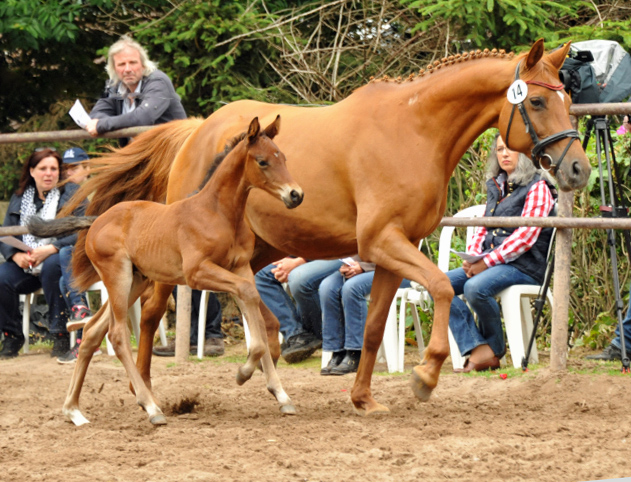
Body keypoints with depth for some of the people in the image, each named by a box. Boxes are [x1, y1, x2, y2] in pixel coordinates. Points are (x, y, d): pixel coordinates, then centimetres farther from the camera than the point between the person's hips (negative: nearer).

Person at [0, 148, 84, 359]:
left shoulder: (72, 194, 2)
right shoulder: (19, 198, 15)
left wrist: (49, 249, -24)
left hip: (58, 258, -4)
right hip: (24, 265, 4)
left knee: (51, 266, -38)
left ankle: (61, 336, -27)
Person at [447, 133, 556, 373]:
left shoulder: (537, 188, -4)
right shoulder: (496, 188, 21)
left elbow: (526, 236, -14)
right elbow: (483, 228, 22)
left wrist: (487, 262, -19)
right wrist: (472, 257, -1)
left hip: (524, 265, -8)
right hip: (490, 263, 8)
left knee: (475, 288, -35)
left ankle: (495, 347, -9)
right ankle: (479, 351, -25)